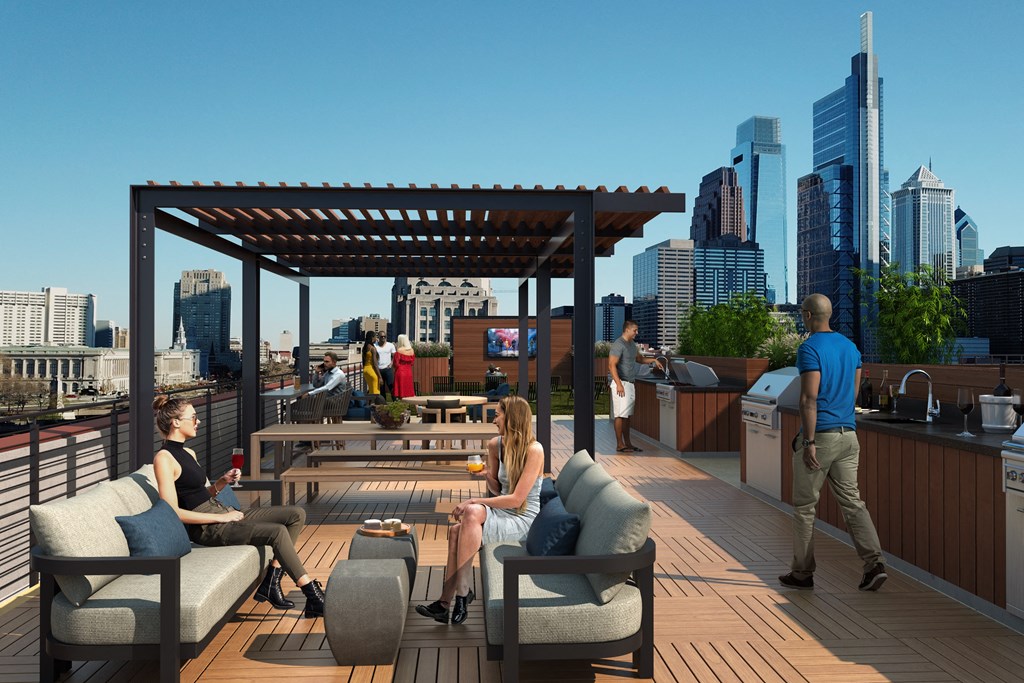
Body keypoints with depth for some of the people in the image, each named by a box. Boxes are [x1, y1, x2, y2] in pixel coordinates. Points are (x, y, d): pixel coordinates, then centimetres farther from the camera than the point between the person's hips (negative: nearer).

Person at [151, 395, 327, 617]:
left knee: (296, 514, -4)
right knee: (278, 531, -27)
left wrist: (222, 482, 2)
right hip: (206, 528, -9)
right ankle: (313, 596, -21)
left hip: (222, 514, 9)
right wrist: (221, 517, -17)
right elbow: (173, 512, -17)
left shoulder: (188, 453, 16)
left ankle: (271, 583, -8)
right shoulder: (163, 458, -11)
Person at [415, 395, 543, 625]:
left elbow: (516, 499, -19)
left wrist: (474, 501, -18)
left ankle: (462, 592, -21)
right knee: (457, 530, -24)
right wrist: (487, 475, -6)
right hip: (502, 511, 6)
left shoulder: (534, 450, -15)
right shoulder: (496, 445, 6)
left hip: (523, 518, -6)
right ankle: (446, 601, -21)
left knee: (472, 513, -32)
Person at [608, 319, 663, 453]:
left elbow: (640, 359, 31)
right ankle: (619, 445, -2)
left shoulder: (632, 344, 15)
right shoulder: (618, 345, -14)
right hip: (621, 383, -9)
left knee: (627, 415, 11)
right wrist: (618, 384, -26)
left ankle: (627, 443, 15)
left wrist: (653, 360, 15)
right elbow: (612, 365, -20)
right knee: (621, 415, -7)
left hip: (630, 383, 9)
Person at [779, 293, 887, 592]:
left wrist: (809, 441, -21)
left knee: (804, 506, 5)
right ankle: (874, 563, -4)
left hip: (819, 436, -7)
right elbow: (853, 394, 18)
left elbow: (809, 398, -21)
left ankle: (802, 573, 15)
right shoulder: (850, 346, 12)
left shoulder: (809, 349, -14)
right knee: (852, 501, 9)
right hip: (847, 435, 7)